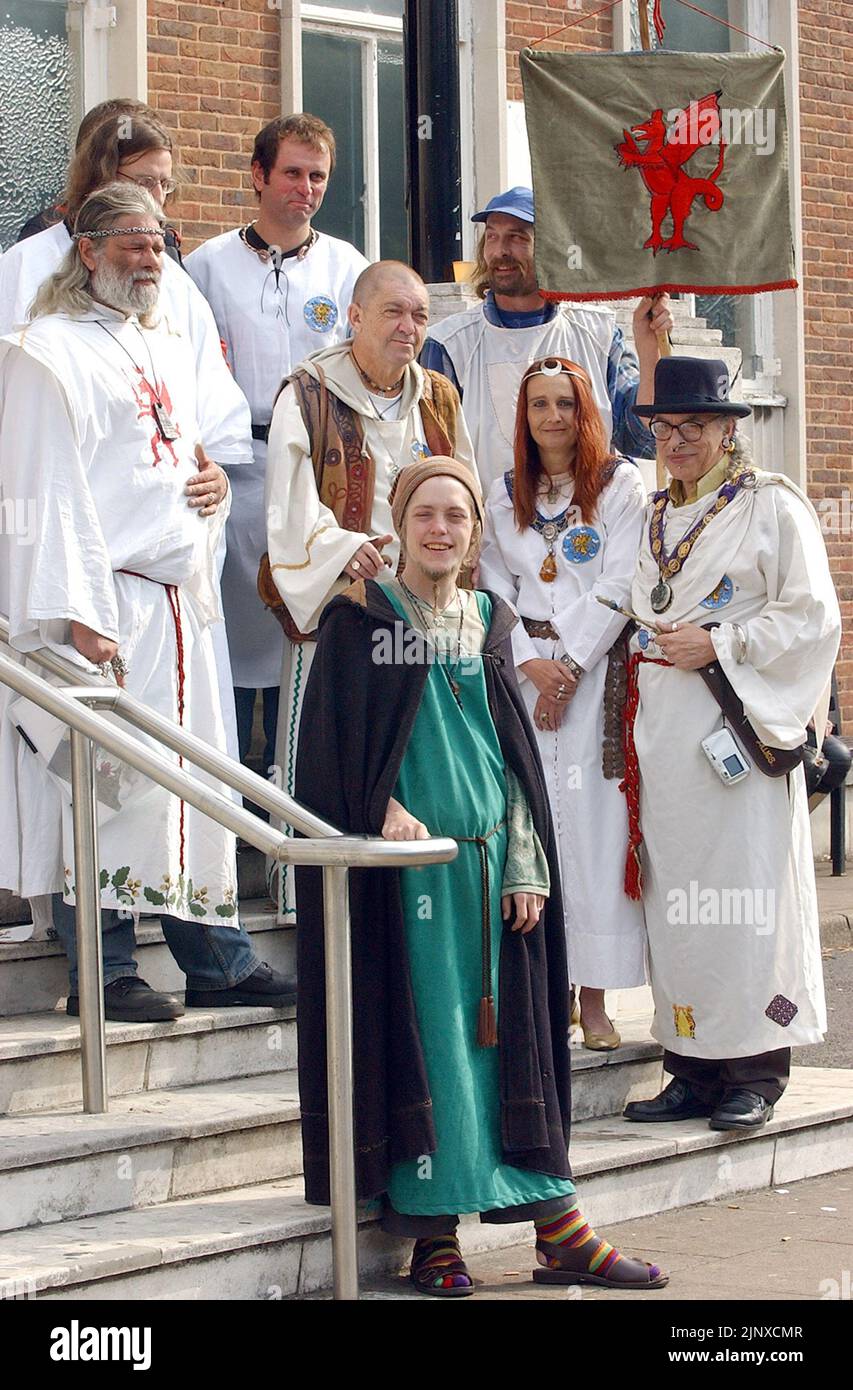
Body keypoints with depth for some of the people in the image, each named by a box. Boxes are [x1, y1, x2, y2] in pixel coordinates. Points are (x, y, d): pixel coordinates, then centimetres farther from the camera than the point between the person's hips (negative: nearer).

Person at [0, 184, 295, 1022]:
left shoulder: (170, 353, 20)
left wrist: (213, 478, 10)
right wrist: (79, 614, -19)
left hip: (179, 602, 8)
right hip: (103, 600, -8)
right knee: (102, 780, -7)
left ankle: (217, 961, 15)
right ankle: (103, 973, 0)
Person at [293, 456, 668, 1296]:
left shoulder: (487, 625, 12)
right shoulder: (360, 620, 0)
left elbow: (516, 756, 13)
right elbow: (334, 740, -5)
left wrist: (527, 868, 5)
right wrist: (385, 808, -20)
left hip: (487, 857, 4)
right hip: (405, 861, -4)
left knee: (507, 1036, 5)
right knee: (421, 1036, -3)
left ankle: (558, 1233, 6)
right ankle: (433, 1233, 2)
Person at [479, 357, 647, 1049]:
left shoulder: (621, 485, 2)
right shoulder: (504, 495, 14)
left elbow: (617, 588, -4)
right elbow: (495, 586, 10)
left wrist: (569, 666, -10)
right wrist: (531, 661, -5)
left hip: (596, 667, -3)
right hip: (523, 667, 3)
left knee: (592, 822, -7)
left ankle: (594, 996, -5)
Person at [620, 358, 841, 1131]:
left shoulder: (772, 507, -1)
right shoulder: (656, 516, 18)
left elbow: (812, 617, -7)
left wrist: (719, 646, -12)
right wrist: (650, 645, 9)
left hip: (736, 720, -6)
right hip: (662, 730, 6)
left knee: (743, 890, -8)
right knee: (674, 892, 3)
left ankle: (755, 1075, -3)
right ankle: (694, 1072, 8)